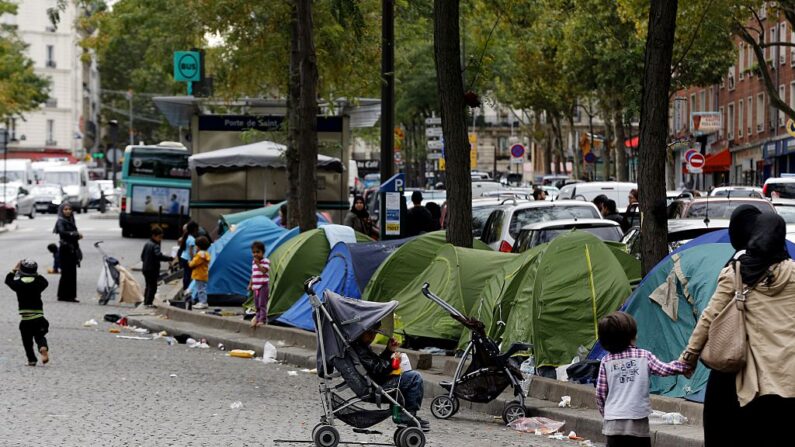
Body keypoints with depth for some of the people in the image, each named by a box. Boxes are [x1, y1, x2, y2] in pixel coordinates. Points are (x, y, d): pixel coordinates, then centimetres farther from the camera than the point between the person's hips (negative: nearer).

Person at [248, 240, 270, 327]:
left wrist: (257, 263, -26)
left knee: (262, 303, -10)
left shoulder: (266, 261, -9)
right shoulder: (253, 262, 13)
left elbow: (264, 271, -23)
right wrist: (250, 284, 18)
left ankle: (262, 320, -10)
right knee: (257, 304, 12)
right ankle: (258, 317, 24)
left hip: (263, 285, -7)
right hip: (256, 286, 7)